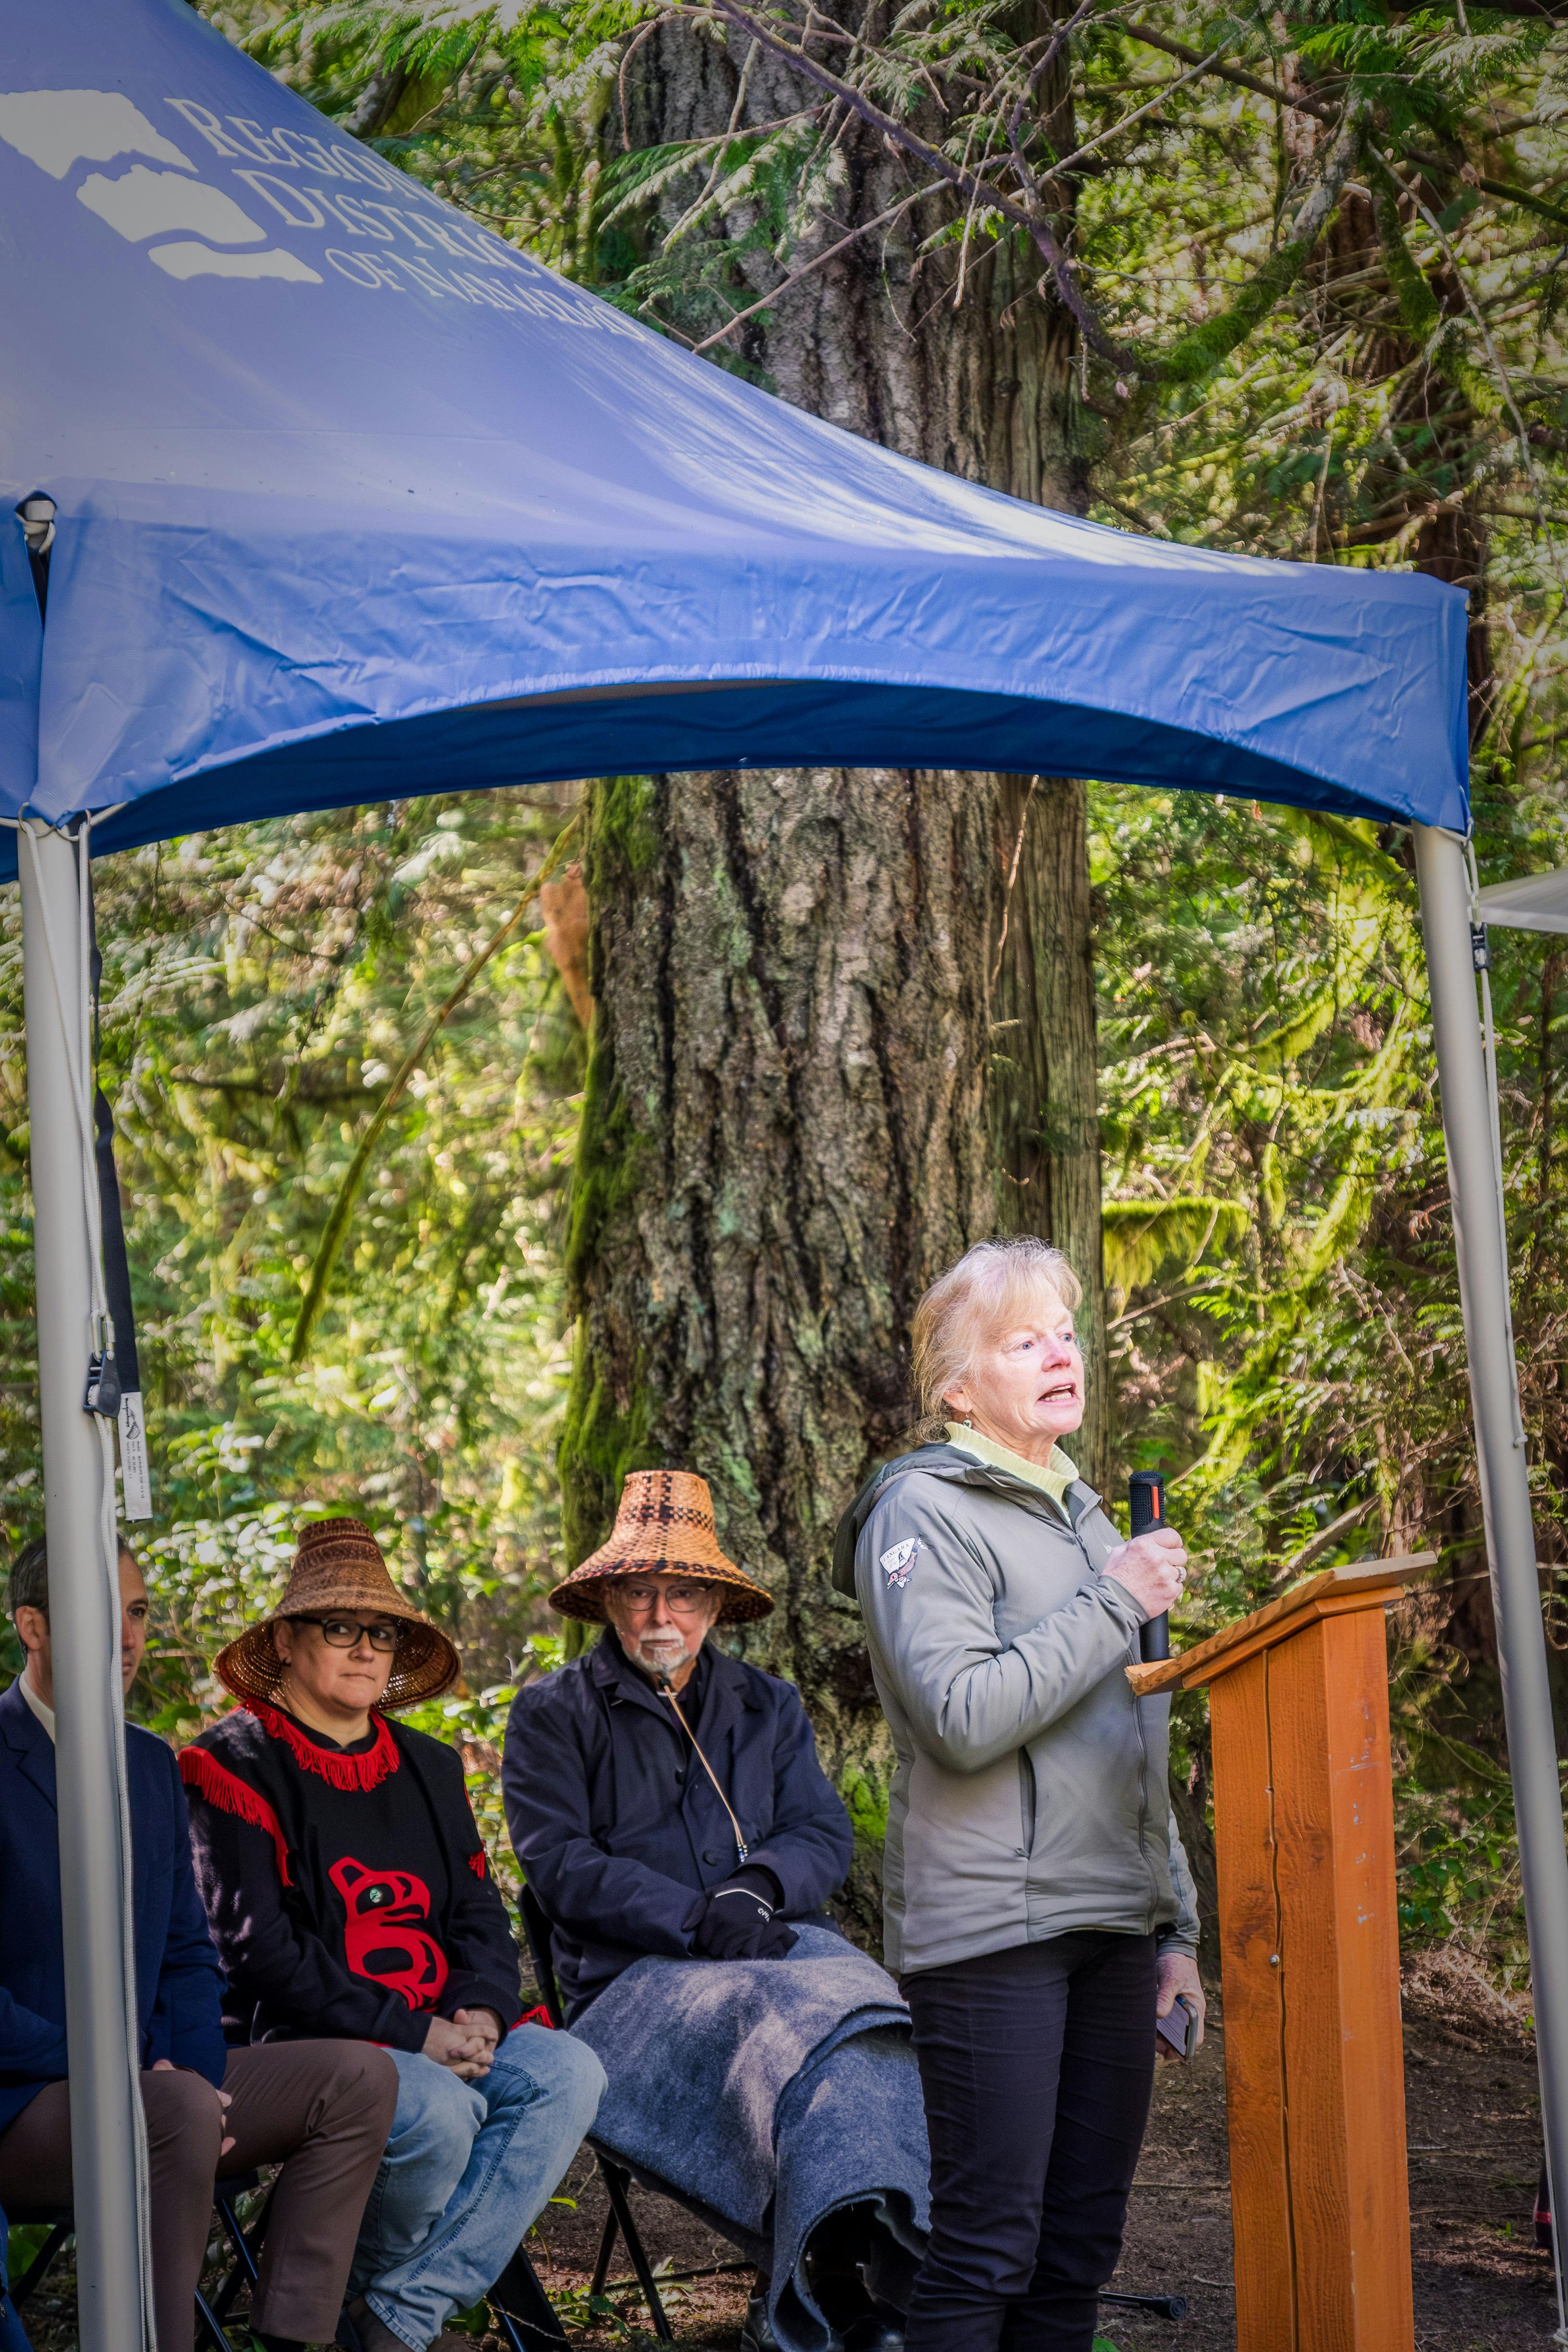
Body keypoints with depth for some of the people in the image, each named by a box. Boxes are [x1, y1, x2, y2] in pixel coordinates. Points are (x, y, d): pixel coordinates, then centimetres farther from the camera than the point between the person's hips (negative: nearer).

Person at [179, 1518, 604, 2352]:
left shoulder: (427, 1767, 20)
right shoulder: (235, 1766, -2)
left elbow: (480, 1916, 17)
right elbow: (258, 1948, -11)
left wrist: (480, 2013, -7)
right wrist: (411, 2035, -16)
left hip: (440, 2035, 7)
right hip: (300, 2041, -7)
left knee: (568, 2073, -21)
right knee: (440, 2111, -34)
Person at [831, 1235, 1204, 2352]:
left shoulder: (1087, 1518, 20)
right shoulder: (924, 1514, -5)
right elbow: (963, 1716, -19)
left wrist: (1176, 1928, 19)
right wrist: (1114, 1605, -14)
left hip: (1112, 1927, 8)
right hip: (991, 1929, -8)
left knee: (1082, 2251, 8)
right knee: (987, 2248, -8)